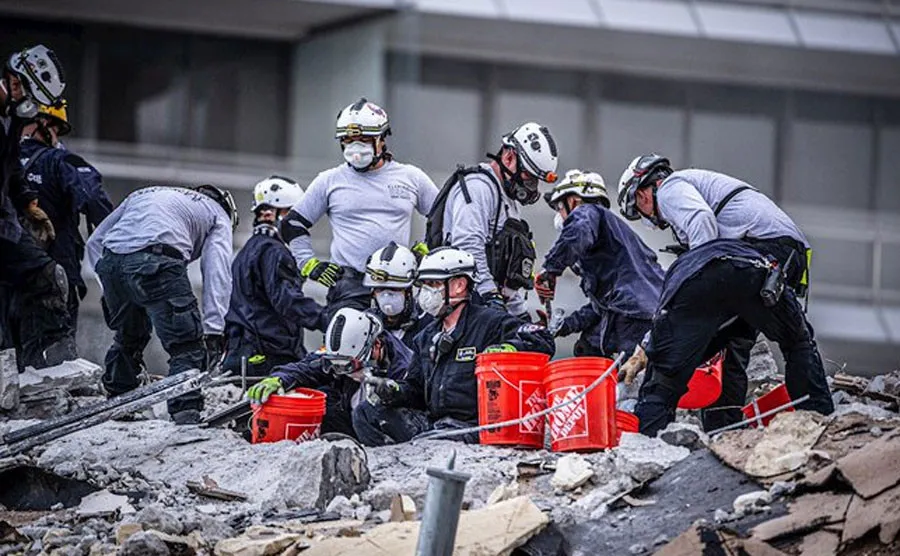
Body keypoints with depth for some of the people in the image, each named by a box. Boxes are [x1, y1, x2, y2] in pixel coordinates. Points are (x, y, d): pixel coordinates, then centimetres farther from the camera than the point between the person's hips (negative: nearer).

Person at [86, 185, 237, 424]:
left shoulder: (141, 195, 40)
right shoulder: (219, 216, 25)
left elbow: (95, 241, 35)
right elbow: (217, 273, 8)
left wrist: (111, 294, 29)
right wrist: (213, 330, 0)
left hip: (110, 261, 5)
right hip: (157, 260, -5)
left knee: (128, 338, 28)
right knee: (187, 346, 0)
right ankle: (186, 414, -13)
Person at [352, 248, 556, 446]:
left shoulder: (489, 322, -3)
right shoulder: (426, 338, 22)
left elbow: (543, 342, -10)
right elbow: (415, 388, 25)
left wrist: (505, 350, -27)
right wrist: (394, 391, 2)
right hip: (432, 420, 8)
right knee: (365, 413, -5)